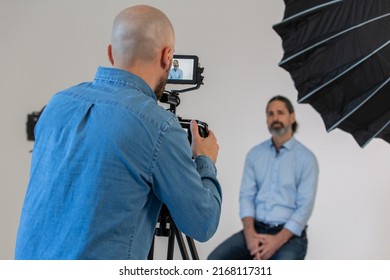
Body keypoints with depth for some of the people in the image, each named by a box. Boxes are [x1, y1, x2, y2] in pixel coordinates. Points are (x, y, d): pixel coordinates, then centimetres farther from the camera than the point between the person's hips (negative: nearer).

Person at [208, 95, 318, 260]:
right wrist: (250, 233, -15)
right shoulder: (254, 154, 9)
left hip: (289, 234, -3)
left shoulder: (306, 158, -2)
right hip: (256, 229, 4)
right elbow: (246, 196, 2)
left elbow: (305, 206, -9)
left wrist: (278, 240, -20)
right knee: (215, 261, -18)